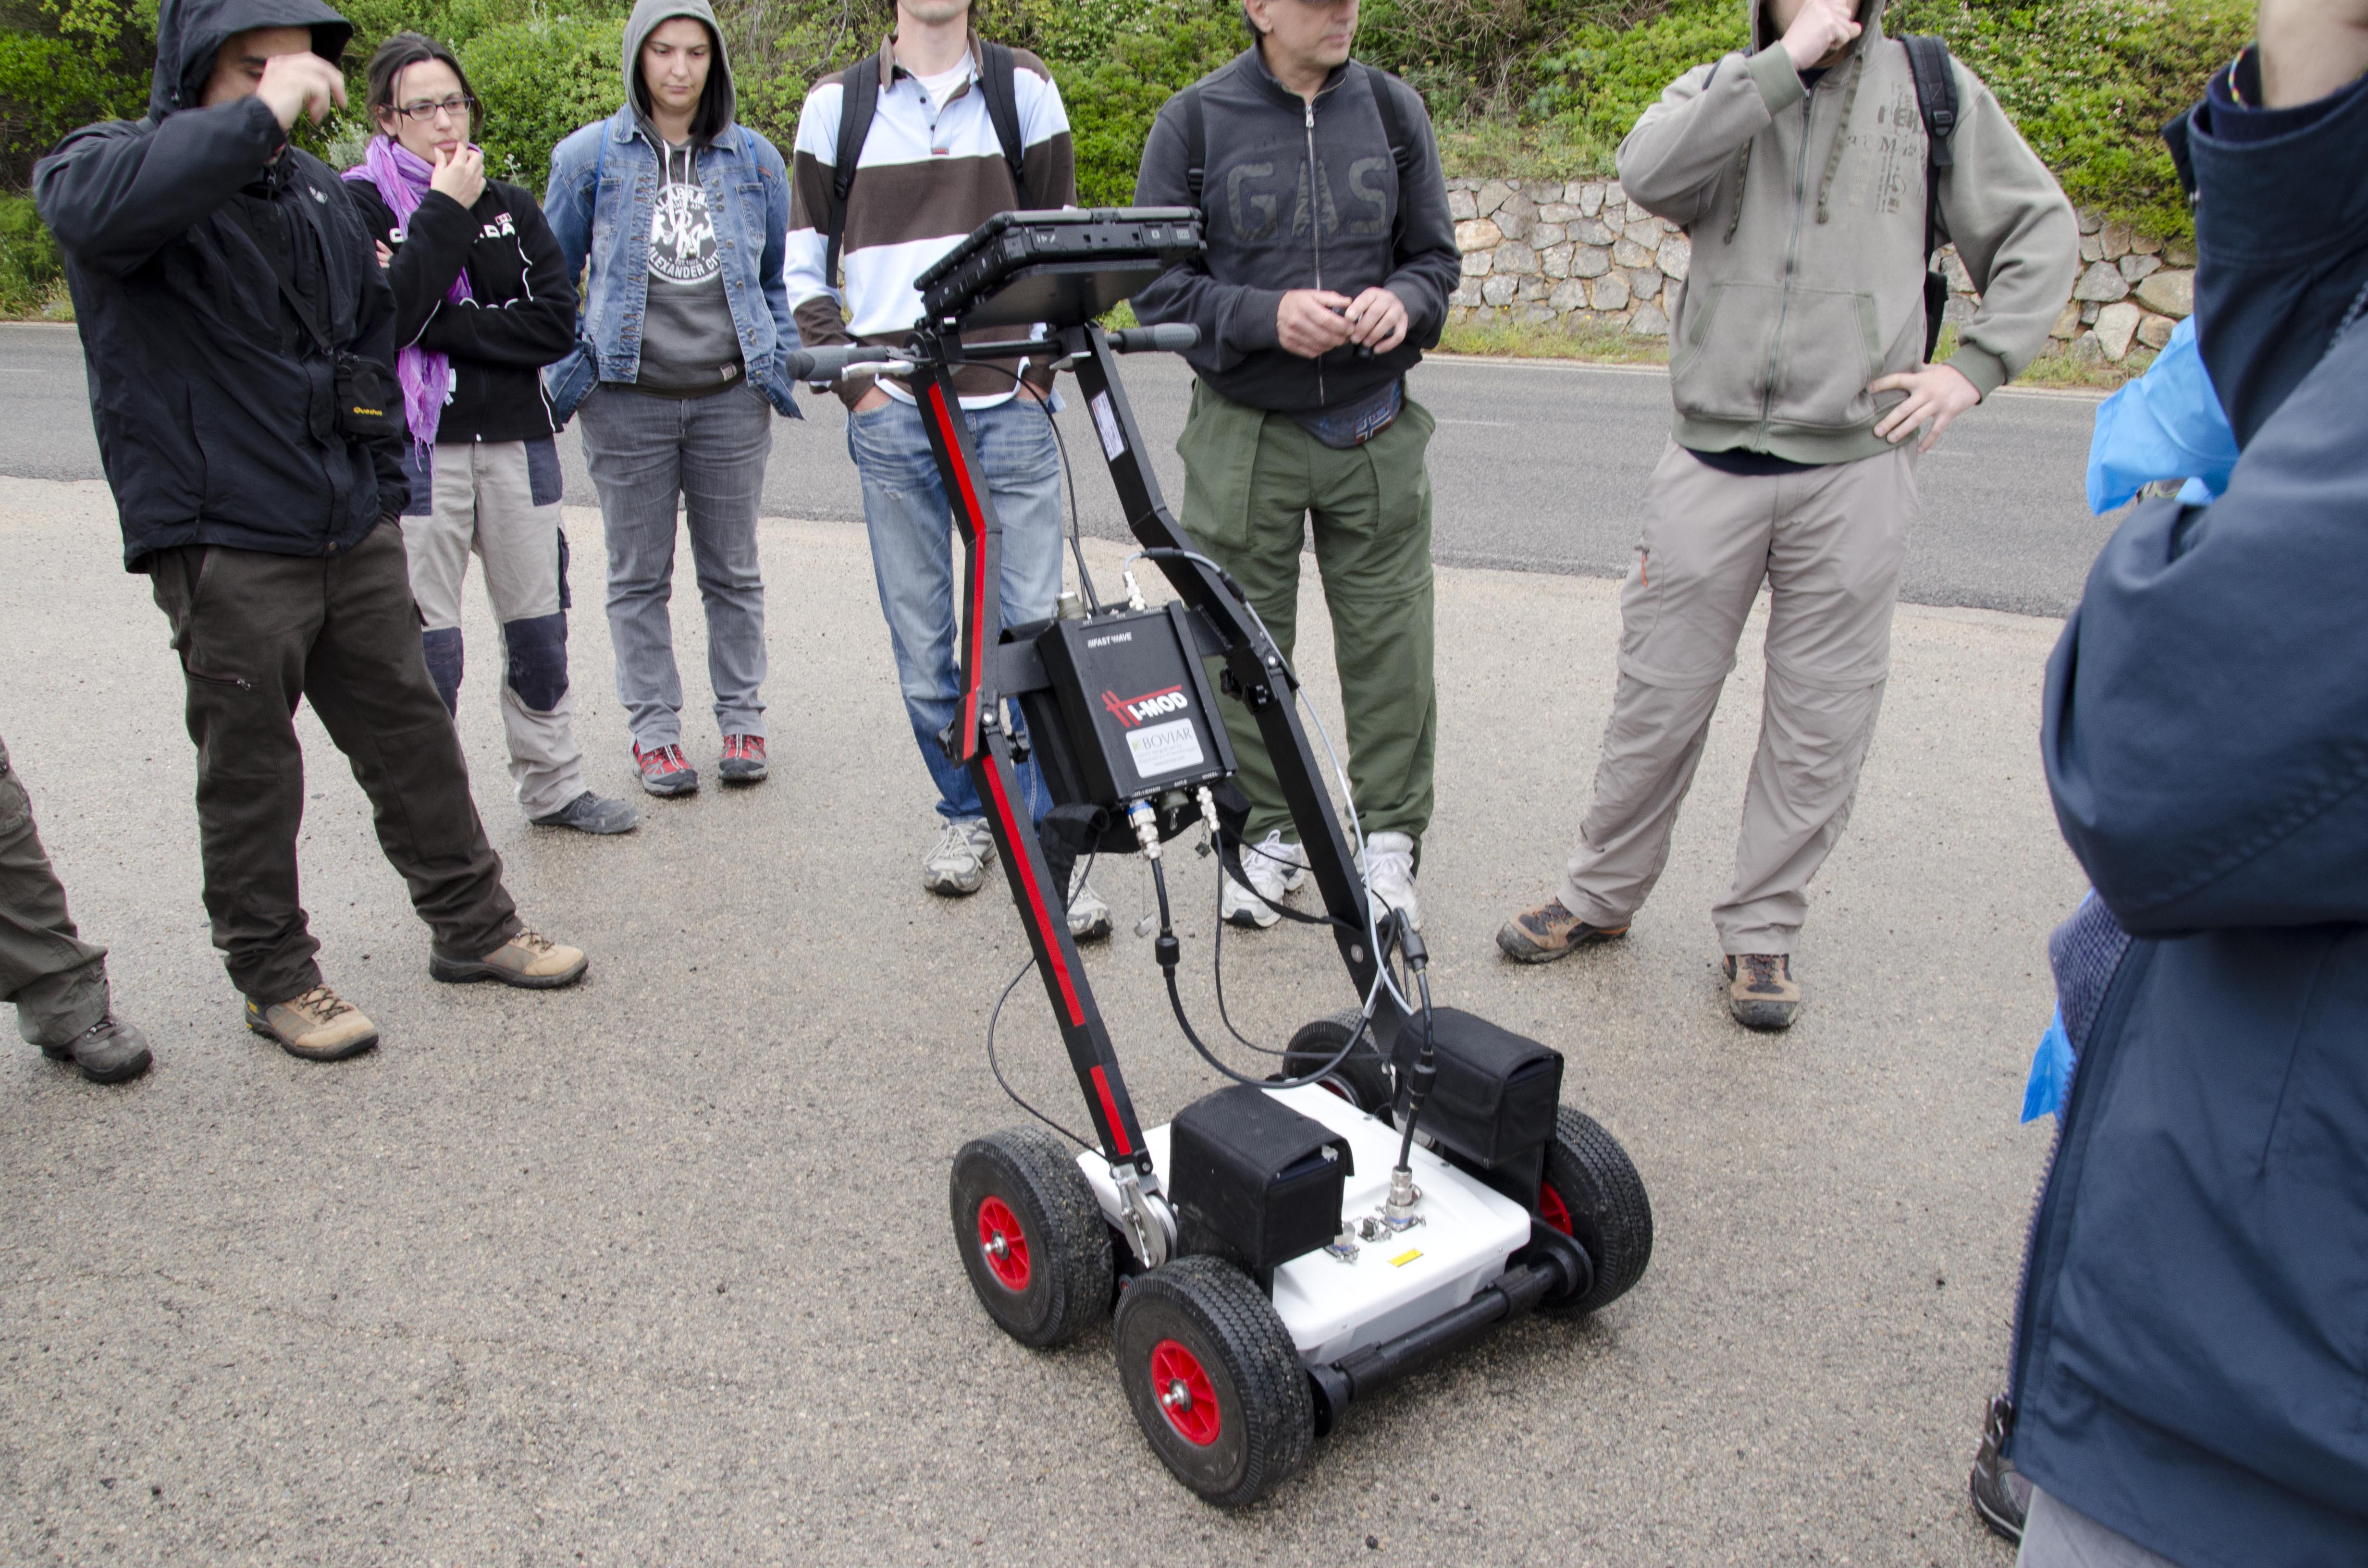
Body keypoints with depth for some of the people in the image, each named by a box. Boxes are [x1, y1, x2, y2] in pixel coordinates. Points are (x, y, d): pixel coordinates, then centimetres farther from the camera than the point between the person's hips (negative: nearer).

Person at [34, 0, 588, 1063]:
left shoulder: (313, 188, 13)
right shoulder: (104, 161, -6)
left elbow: (372, 322, 27)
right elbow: (97, 211, -33)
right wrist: (261, 114, -32)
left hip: (355, 535, 6)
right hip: (224, 547, -6)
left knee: (410, 732, 13)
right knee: (250, 770, 5)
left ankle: (472, 924, 27)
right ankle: (274, 976, 21)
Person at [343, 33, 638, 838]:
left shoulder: (511, 206, 11)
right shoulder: (359, 204, -1)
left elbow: (556, 324, -2)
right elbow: (379, 318, -17)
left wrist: (439, 324, -12)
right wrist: (446, 212, -13)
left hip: (517, 439, 4)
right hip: (416, 447, -4)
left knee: (538, 622, 11)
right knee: (426, 639, -2)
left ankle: (553, 784, 26)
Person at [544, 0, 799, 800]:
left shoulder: (756, 159, 9)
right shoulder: (588, 157, 3)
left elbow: (779, 277, 17)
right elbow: (554, 278, 9)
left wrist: (782, 360, 8)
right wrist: (567, 371, 3)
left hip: (731, 399, 1)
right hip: (628, 400, -1)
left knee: (733, 570, 9)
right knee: (639, 576, 5)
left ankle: (741, 718, 20)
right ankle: (654, 731, 14)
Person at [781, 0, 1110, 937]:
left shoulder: (1024, 87, 10)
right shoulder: (836, 104, 11)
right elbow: (804, 267, 13)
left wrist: (1040, 368, 0)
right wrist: (853, 378, 0)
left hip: (1010, 411, -1)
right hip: (891, 417, 1)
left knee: (1032, 630, -5)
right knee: (923, 643, 4)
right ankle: (965, 812, 23)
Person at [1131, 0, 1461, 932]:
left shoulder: (1393, 109, 5)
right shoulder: (1194, 122, -2)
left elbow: (1437, 256, 11)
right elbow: (1158, 288, -4)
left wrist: (1404, 302, -12)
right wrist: (1267, 316, -20)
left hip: (1374, 430, 2)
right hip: (1242, 436, -1)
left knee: (1391, 640, 4)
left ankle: (1388, 836, 20)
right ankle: (1267, 831, 24)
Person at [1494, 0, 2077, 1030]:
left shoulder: (1932, 89, 8)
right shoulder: (1722, 90, 9)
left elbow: (2040, 229, 13)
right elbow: (1649, 174, -14)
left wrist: (1975, 367, 1)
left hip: (1855, 468, 0)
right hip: (1713, 465, 0)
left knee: (1820, 723, 5)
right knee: (1657, 699, 6)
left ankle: (1762, 930, 20)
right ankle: (1602, 895, 24)